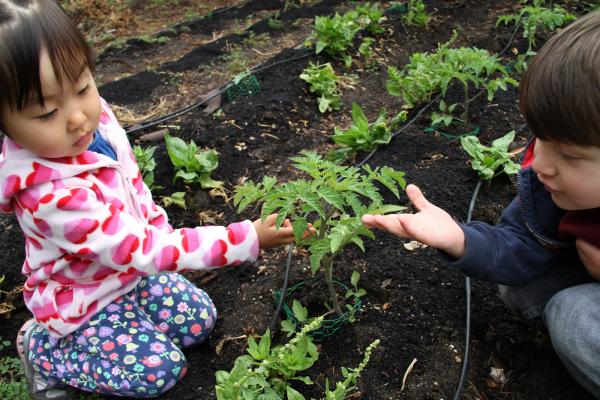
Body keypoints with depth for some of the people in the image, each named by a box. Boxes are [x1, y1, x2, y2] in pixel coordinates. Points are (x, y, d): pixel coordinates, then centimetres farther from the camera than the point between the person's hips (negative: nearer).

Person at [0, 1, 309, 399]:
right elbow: (143, 250, -37)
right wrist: (248, 240, -39)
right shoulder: (51, 196, -40)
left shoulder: (94, 115, -18)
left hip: (130, 272, 7)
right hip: (84, 299, -7)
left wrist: (160, 228, 7)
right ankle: (43, 348, 8)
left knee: (200, 320, 10)